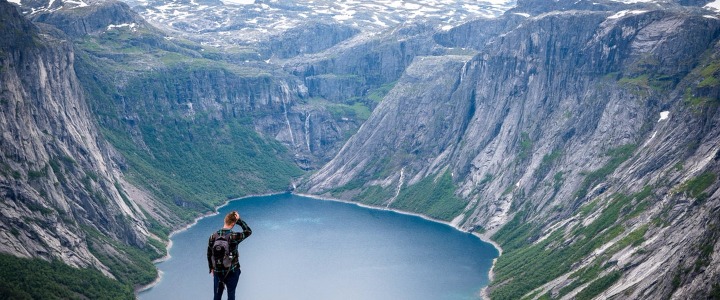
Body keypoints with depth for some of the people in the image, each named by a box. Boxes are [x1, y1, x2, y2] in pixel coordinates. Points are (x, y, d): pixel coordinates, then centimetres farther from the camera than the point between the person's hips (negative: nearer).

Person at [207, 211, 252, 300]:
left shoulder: (213, 236, -9)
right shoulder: (234, 236, -20)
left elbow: (209, 255, 1)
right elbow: (248, 231, -3)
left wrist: (211, 268, 15)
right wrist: (239, 220, -6)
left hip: (217, 272, 3)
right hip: (232, 272, -3)